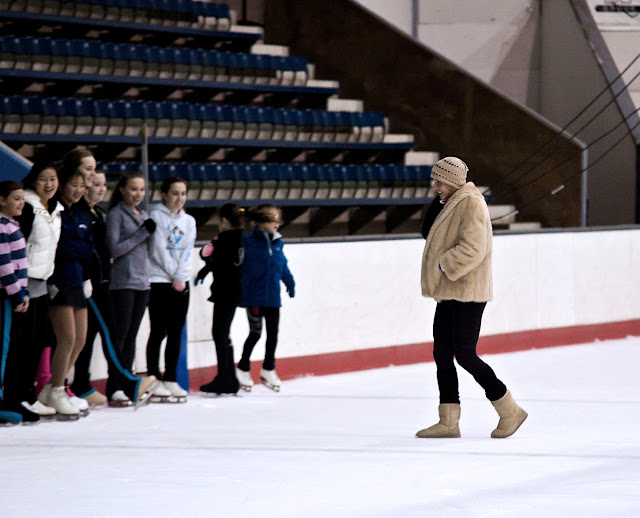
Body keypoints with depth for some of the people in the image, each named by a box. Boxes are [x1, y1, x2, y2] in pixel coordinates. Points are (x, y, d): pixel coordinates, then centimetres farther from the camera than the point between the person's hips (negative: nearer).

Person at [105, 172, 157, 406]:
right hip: (123, 283, -7)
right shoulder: (116, 214, -4)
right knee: (120, 335, -10)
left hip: (143, 281, 7)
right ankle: (115, 389, -11)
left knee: (132, 335, 6)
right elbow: (115, 249, -11)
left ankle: (126, 385, 8)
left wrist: (151, 234, 0)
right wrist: (142, 233, -13)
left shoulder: (143, 215, 17)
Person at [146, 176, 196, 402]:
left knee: (176, 333, 5)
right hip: (159, 280, -6)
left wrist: (181, 277, -8)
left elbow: (188, 251, 5)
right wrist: (173, 276, -10)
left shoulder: (189, 221, 13)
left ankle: (171, 380, 9)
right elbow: (159, 250, -10)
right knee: (159, 331, -5)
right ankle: (154, 380, -1)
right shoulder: (156, 217, -5)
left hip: (181, 282, 6)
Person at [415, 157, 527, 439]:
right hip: (449, 293, 10)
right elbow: (430, 233, 24)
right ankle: (448, 421, 9)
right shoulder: (450, 204, 16)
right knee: (442, 353, 6)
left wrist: (443, 265, -18)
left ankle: (510, 411, 3)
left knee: (465, 355, -8)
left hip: (467, 292, -10)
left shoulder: (471, 204, -15)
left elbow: (472, 249, -23)